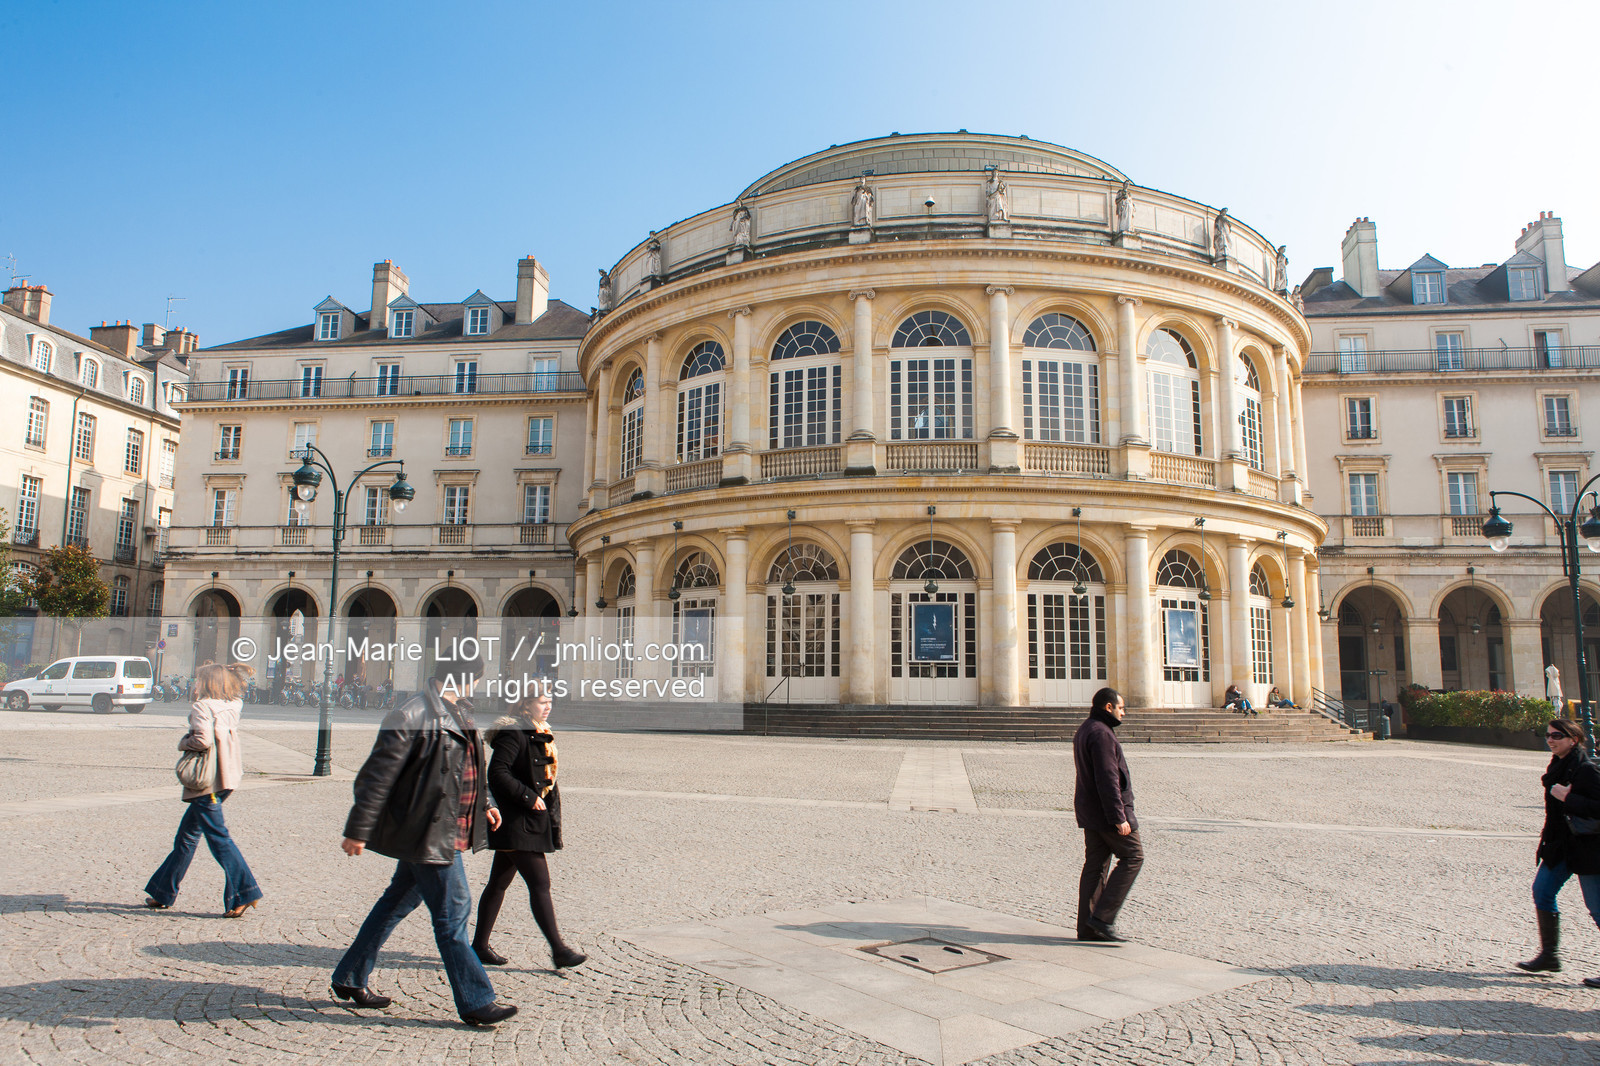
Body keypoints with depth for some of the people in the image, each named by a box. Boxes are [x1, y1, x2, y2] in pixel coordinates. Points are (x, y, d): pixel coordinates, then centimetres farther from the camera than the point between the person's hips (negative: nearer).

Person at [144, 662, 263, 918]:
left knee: (219, 837, -8)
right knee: (187, 836, 19)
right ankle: (163, 892, 31)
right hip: (225, 779, 9)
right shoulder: (232, 706, 8)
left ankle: (243, 893, -10)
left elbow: (203, 740, -25)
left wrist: (183, 743, -6)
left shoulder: (202, 707, -13)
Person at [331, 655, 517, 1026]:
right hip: (428, 833, -10)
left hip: (446, 832, 10)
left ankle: (350, 978, 35)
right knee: (452, 910, -3)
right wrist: (358, 830, -16)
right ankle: (475, 1002, 6)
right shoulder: (412, 717, -20)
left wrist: (481, 806, 21)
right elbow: (377, 776, -18)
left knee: (398, 901, 20)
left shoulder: (457, 714, 10)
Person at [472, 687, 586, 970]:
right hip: (517, 824, -10)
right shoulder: (513, 733, -15)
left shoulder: (540, 735, 15)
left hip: (532, 822, 10)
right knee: (540, 883, -7)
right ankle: (558, 949, -3)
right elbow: (497, 773, -22)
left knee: (499, 883, 16)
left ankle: (480, 945, 25)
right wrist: (528, 797, -20)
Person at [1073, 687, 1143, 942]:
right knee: (1133, 856, 0)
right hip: (1107, 810, -10)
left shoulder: (1083, 731, 16)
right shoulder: (1101, 733, -18)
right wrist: (1119, 817, -23)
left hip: (1089, 811, 10)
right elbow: (1107, 779, -23)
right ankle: (1103, 916, -4)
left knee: (1095, 866, 10)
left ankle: (1087, 927, 11)